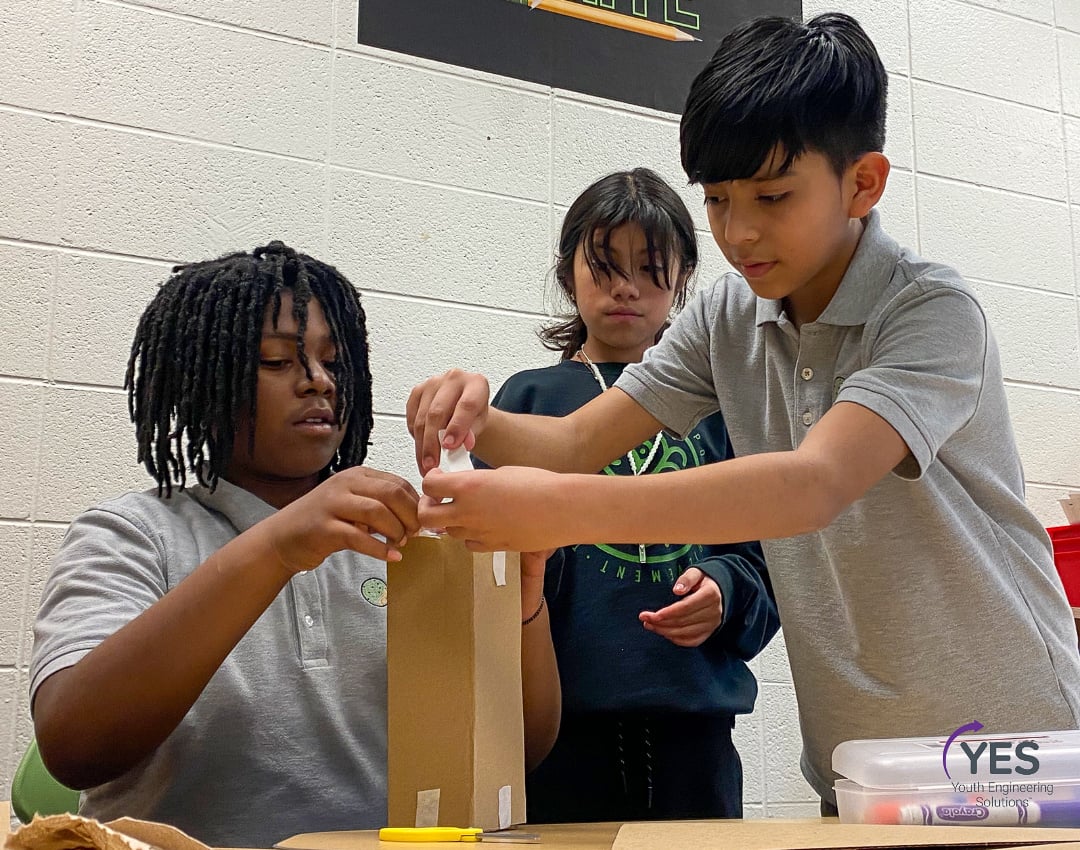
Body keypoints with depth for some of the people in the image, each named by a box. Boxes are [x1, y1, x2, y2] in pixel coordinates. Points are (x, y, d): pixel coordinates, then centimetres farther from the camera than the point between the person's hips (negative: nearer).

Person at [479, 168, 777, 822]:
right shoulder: (530, 397, 6)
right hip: (561, 720, -1)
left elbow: (762, 562, 10)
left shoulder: (711, 406, 10)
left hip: (695, 723, 2)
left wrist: (723, 590, -10)